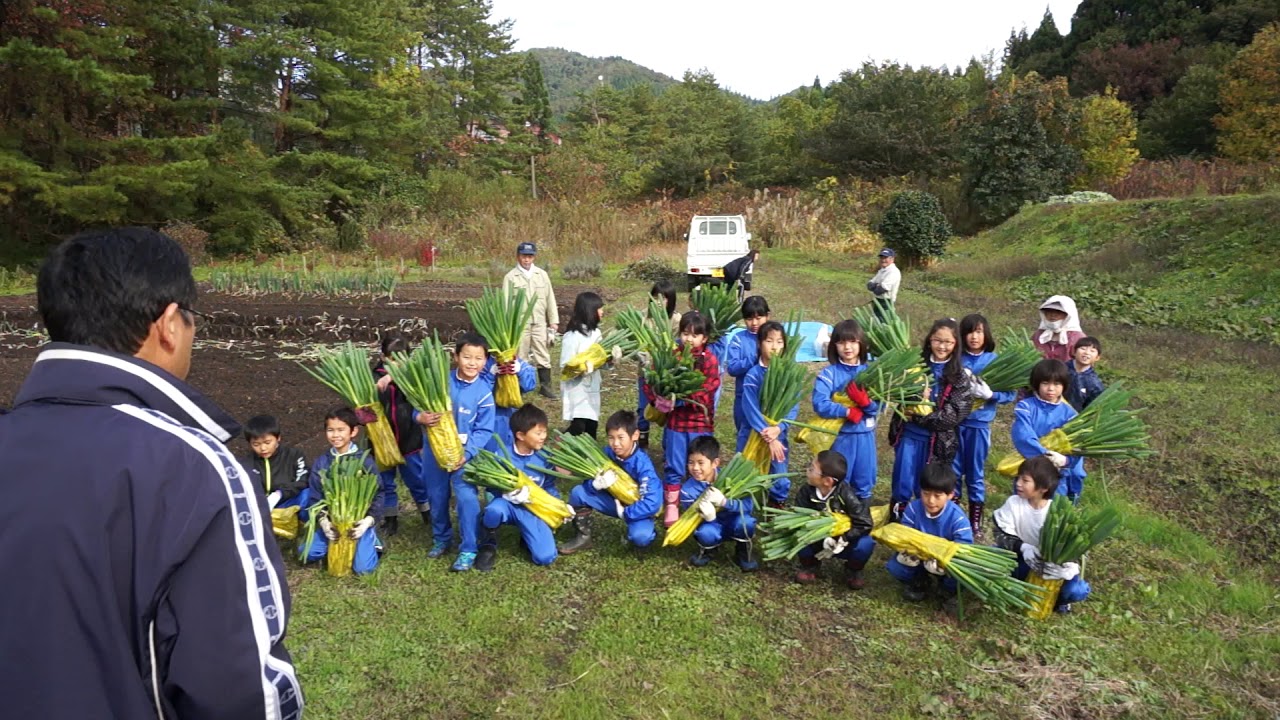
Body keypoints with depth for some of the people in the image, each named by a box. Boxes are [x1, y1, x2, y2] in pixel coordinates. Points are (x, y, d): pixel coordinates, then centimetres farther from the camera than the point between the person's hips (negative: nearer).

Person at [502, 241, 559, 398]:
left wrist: (554, 321, 7)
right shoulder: (510, 277, 0)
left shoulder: (542, 275, 8)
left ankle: (545, 386, 11)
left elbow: (550, 298, 10)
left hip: (539, 322, 2)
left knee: (542, 354, 3)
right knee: (520, 355, 2)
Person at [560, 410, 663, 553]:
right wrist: (597, 484, -33)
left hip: (637, 508, -5)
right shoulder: (607, 454, -14)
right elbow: (590, 481, -9)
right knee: (578, 492, -12)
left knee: (640, 537, -35)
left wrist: (624, 513, -26)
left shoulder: (643, 464, -28)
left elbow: (652, 503, -33)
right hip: (615, 500, 5)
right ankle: (583, 537, 5)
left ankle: (646, 531, 4)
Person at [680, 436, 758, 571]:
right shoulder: (688, 490, -19)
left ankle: (743, 553, -1)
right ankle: (707, 550, 5)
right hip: (712, 526, 0)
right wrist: (706, 516, -38)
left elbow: (749, 505, -25)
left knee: (745, 521, -33)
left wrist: (724, 501, -40)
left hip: (733, 523, 0)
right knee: (705, 533, -34)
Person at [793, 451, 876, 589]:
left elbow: (864, 524, -24)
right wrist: (822, 541, -36)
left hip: (843, 543, -1)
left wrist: (841, 541, -30)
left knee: (865, 544, -31)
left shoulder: (846, 495, -25)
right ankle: (810, 565, 4)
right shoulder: (806, 492, -18)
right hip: (818, 542, 1)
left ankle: (853, 571, 4)